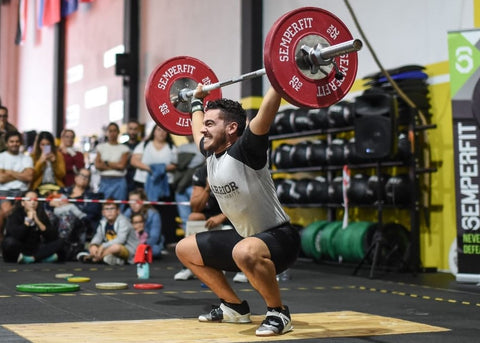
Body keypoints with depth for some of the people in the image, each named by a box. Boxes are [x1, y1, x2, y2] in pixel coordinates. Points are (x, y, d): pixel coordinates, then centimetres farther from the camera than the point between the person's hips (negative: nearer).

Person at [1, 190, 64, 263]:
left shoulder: (41, 214, 3)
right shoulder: (15, 215, -7)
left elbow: (53, 237, -10)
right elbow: (15, 235, -26)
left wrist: (38, 221, -18)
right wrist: (28, 220, -22)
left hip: (35, 250, 4)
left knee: (59, 242, -14)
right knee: (10, 241, -35)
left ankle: (31, 258, -26)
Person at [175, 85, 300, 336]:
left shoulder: (245, 151, -20)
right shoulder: (211, 153, 2)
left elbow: (266, 111, -33)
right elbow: (197, 127, 23)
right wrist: (197, 99, 33)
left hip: (279, 238, -9)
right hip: (246, 237, 9)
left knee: (246, 252, -43)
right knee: (185, 249, 16)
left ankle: (278, 313, -18)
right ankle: (234, 307, 20)